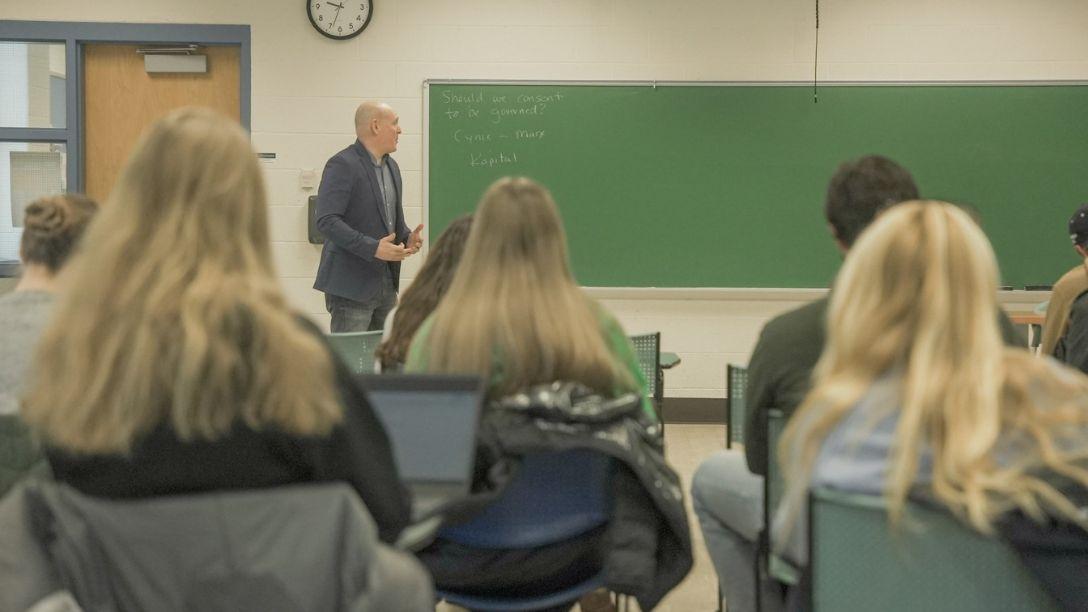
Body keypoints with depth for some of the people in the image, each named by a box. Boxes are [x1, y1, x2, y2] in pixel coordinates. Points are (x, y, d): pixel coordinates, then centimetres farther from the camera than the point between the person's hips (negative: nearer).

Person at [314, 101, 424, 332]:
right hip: (352, 285, -8)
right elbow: (326, 220, -20)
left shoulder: (391, 166, 15)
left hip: (387, 284, 8)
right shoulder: (342, 165, -12)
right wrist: (373, 248, -24)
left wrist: (408, 237, 3)